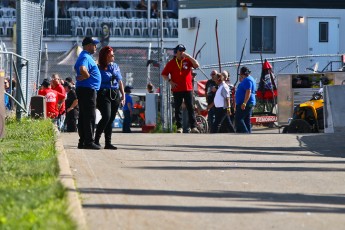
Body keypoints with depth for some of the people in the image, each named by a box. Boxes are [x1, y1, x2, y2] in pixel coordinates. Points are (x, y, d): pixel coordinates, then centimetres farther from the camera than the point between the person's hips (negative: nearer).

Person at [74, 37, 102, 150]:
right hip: (87, 89, -11)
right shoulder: (85, 57, -14)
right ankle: (88, 141, -11)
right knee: (90, 116, -10)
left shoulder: (87, 57, 20)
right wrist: (87, 76, -15)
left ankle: (82, 142, 14)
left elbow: (76, 68, 37)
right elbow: (82, 69, -33)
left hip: (83, 90, 11)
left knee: (83, 117, 11)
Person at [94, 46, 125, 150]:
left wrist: (123, 95, 16)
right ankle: (96, 140, -10)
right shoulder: (99, 68, -4)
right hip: (104, 94, -6)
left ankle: (108, 143, 7)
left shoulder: (115, 66, 16)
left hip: (115, 95, 6)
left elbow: (120, 82, 21)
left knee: (111, 119, 5)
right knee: (106, 117, -19)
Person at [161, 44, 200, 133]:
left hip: (188, 89, 0)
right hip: (177, 89, 0)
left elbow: (196, 65, -9)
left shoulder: (187, 61, 7)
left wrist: (188, 56, -11)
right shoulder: (171, 63, 4)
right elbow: (164, 74, 8)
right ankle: (179, 127, 6)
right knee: (177, 109, 1)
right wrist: (170, 81, -6)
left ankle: (193, 127, -3)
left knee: (190, 108, -2)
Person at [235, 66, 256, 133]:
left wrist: (244, 103, -28)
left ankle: (244, 132, -21)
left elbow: (248, 92, -24)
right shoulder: (249, 79, 20)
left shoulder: (247, 80, -14)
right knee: (247, 120, 9)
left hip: (245, 103, -11)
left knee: (238, 118, -14)